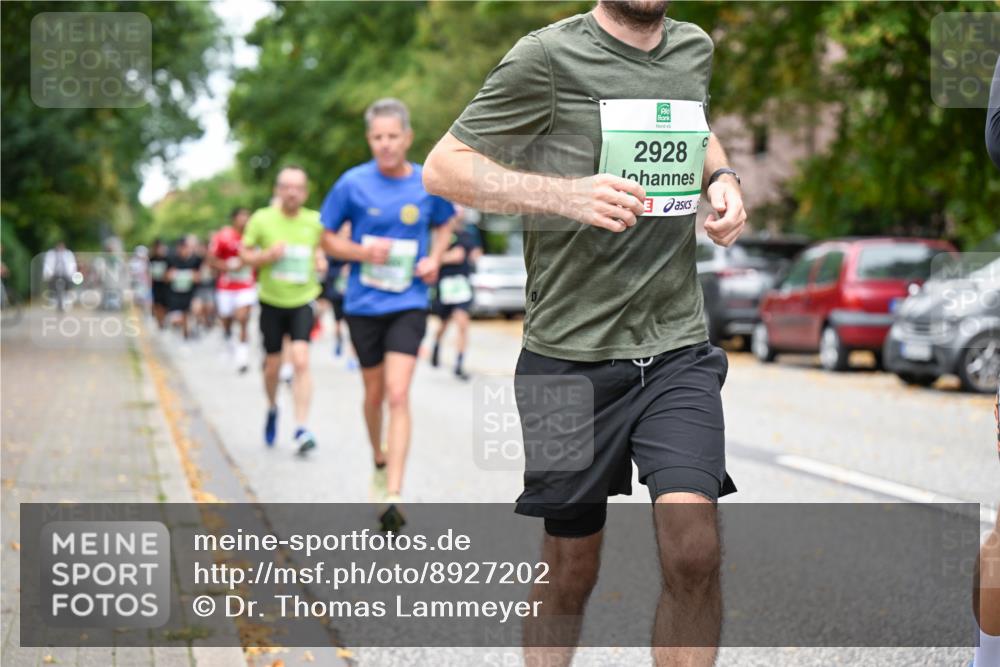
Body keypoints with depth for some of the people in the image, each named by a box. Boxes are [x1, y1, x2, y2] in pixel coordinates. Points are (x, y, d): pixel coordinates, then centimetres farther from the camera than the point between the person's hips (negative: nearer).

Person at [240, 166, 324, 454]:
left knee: (301, 361, -16)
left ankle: (301, 429, -14)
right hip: (271, 302, 1)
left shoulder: (316, 222, -3)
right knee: (272, 366, 9)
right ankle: (272, 409, 40)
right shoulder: (262, 220, -6)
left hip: (302, 302, 0)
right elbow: (245, 254, 1)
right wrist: (267, 256, -16)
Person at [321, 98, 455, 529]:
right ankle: (379, 460, 42)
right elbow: (328, 239, 3)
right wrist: (363, 251, -15)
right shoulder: (353, 184, -6)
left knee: (397, 395, -14)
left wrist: (435, 259, -1)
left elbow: (443, 226, 18)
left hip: (408, 304, -1)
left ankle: (393, 496, -18)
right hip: (363, 304, 1)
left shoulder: (429, 184, -2)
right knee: (374, 394, 14)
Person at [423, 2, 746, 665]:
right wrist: (568, 194, -21)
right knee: (571, 570, 9)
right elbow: (443, 168, -7)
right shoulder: (549, 55, -7)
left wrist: (721, 178, 9)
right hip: (571, 355, -3)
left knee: (693, 549, -17)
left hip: (678, 345, 3)